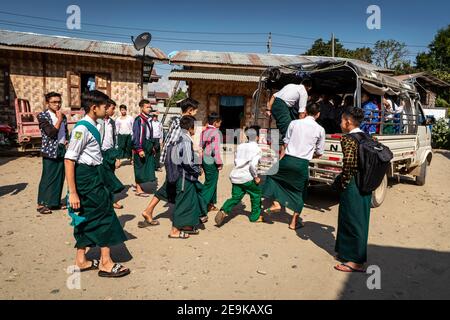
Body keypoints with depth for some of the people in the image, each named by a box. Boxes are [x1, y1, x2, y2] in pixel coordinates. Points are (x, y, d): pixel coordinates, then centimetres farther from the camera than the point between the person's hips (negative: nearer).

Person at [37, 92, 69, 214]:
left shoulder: (63, 116, 11)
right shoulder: (42, 116, -7)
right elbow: (51, 133, -19)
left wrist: (67, 141, 6)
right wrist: (59, 119, -14)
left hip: (62, 150, 6)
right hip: (50, 151, -6)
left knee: (60, 177, 10)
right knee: (48, 178, -2)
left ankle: (55, 202, 21)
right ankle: (41, 204, 9)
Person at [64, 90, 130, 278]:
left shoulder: (91, 127, 10)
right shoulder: (82, 128, -18)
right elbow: (69, 160, -21)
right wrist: (72, 192, -22)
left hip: (92, 176, 10)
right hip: (86, 177, -10)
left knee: (87, 217, 16)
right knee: (103, 214, -2)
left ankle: (81, 260, 29)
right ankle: (106, 263, 10)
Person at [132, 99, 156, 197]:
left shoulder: (149, 119, 10)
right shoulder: (138, 119, -13)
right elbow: (136, 135, -16)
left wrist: (152, 146, 17)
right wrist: (139, 149, -20)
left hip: (148, 146, 8)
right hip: (141, 147, -7)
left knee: (148, 166, 11)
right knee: (140, 167, 1)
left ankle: (138, 184, 27)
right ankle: (138, 190, 10)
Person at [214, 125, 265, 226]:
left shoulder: (240, 146, 12)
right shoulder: (257, 149, -8)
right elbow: (253, 165, -20)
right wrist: (256, 177, -8)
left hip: (235, 176, 6)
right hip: (247, 178, -5)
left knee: (235, 198, 12)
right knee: (256, 195, 16)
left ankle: (223, 211, -11)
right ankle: (255, 216, 25)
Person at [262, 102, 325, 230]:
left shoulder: (294, 123, 4)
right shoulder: (320, 129, 2)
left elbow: (285, 143, 8)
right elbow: (319, 153, 9)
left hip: (288, 160, 0)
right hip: (303, 164, 0)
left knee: (273, 175, 28)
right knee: (300, 192, 16)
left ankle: (276, 203, 16)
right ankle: (294, 222, 23)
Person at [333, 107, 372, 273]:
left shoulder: (348, 139, -15)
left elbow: (348, 164, -22)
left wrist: (342, 183, -11)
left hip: (353, 185, -9)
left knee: (352, 220, 1)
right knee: (360, 220, 17)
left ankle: (356, 262, 11)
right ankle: (347, 253, 32)